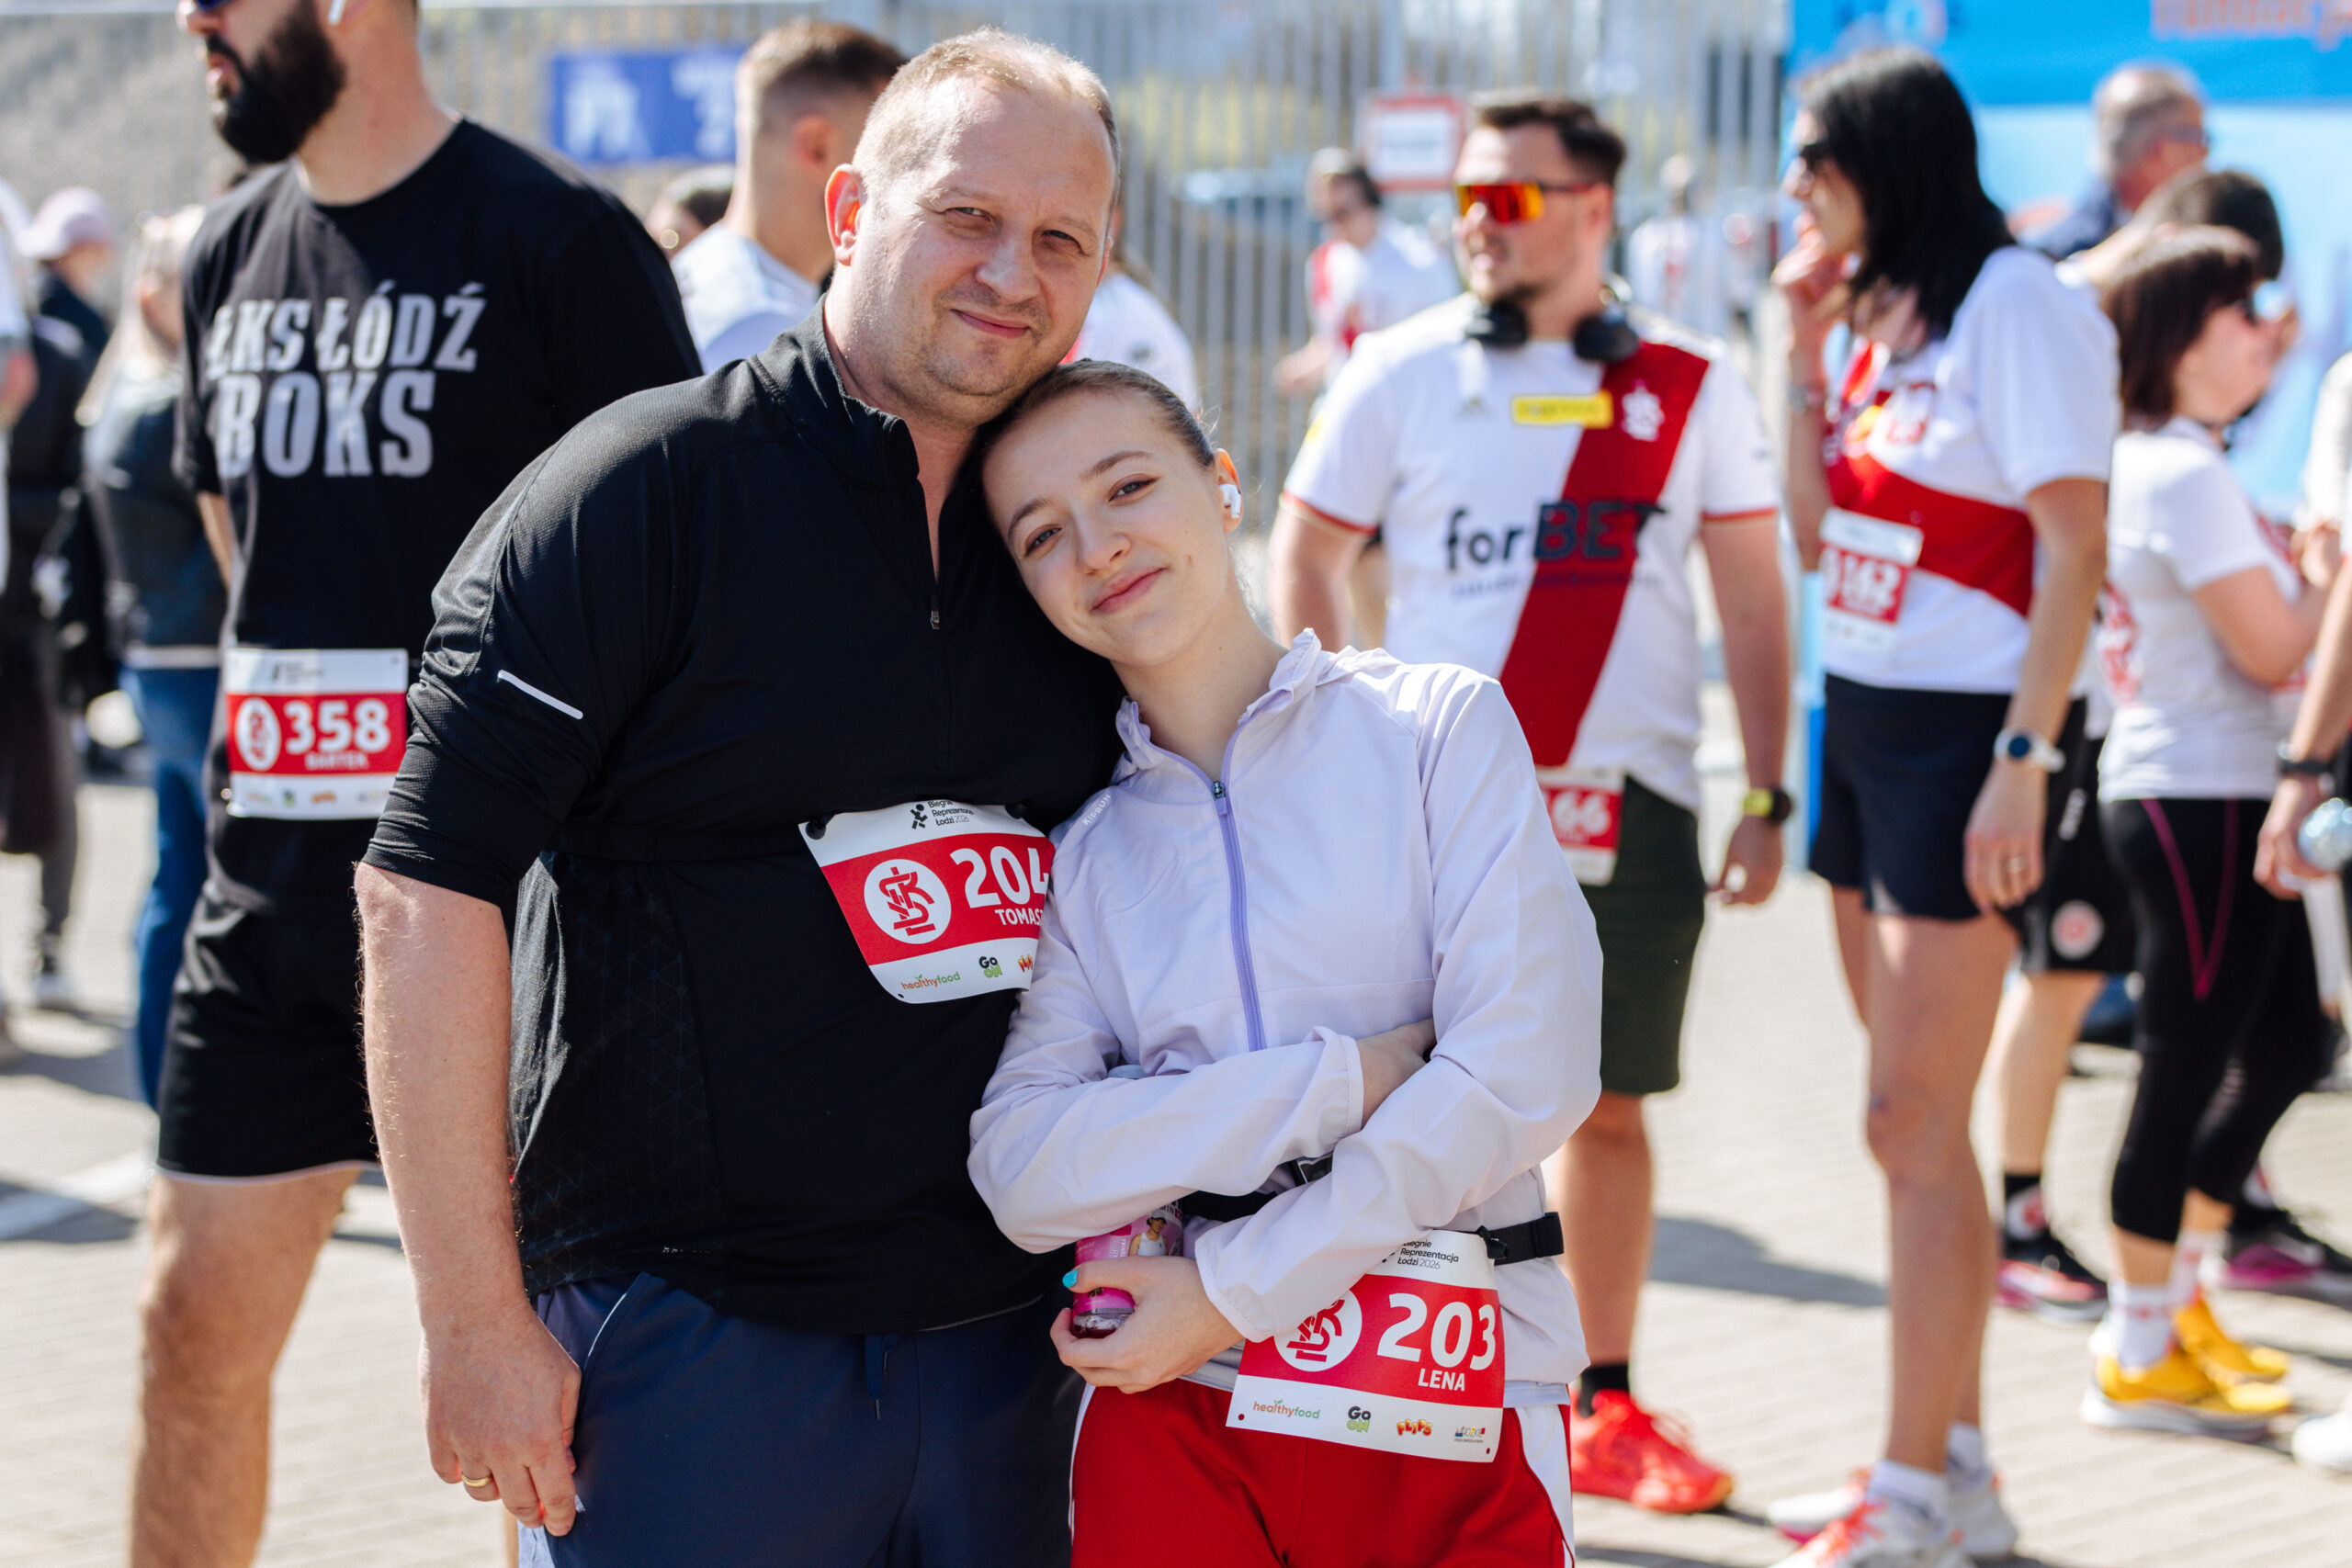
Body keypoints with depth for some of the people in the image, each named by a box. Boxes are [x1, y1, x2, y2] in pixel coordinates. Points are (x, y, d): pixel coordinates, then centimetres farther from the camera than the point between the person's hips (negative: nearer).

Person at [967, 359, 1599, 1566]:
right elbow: (1021, 1172, -5)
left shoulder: (1438, 726, 0)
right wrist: (1342, 1080, -15)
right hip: (1174, 1415, 2)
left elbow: (1524, 1078, -9)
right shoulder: (1082, 853, 7)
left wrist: (1232, 1289, -10)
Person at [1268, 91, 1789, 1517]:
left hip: (1633, 808, 2)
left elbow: (1754, 601, 8)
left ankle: (1607, 1409, 19)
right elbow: (1305, 557, 8)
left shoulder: (1692, 386, 5)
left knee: (1611, 1106, 8)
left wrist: (1769, 797, 3)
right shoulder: (1401, 376, 2)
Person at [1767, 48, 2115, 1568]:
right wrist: (1805, 345, 8)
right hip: (1861, 724, 9)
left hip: (1959, 739, -9)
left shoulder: (2020, 304, -12)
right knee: (1915, 1121, 11)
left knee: (1915, 1121, -9)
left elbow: (2074, 551, -16)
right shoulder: (1885, 312, 14)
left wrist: (2024, 764, -22)